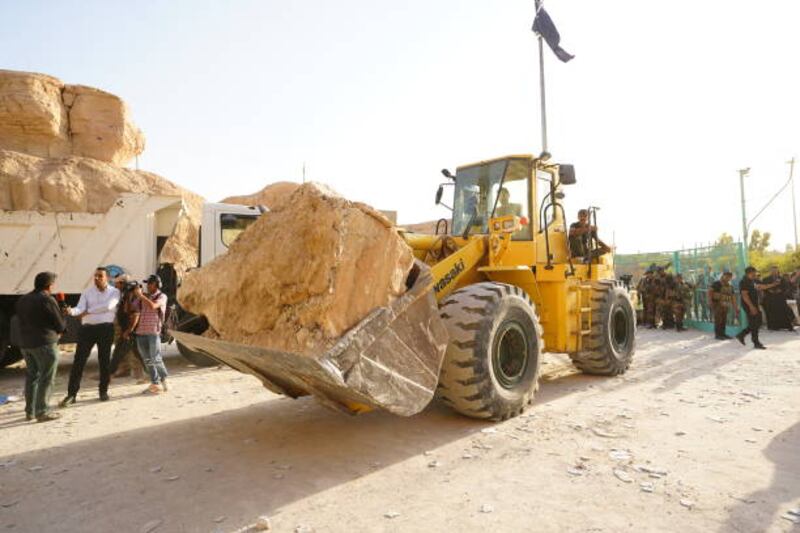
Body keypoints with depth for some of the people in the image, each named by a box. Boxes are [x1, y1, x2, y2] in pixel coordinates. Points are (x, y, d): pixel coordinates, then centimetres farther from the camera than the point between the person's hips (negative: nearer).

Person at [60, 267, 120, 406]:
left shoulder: (114, 292, 2)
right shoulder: (87, 292, 9)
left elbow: (108, 306, -17)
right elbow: (80, 308, -7)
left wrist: (88, 311, -13)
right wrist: (71, 311, -29)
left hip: (105, 328, -2)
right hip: (87, 328, 2)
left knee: (104, 360, 7)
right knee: (79, 361, -1)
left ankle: (103, 391, 20)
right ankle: (71, 394, 5)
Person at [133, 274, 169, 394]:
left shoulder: (162, 296, 0)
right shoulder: (143, 297, 14)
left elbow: (153, 306, -19)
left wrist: (140, 295, -16)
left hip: (153, 332, -5)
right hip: (141, 332, 5)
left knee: (156, 359, -6)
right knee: (147, 360, 7)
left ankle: (164, 379, 13)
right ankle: (154, 384, 14)